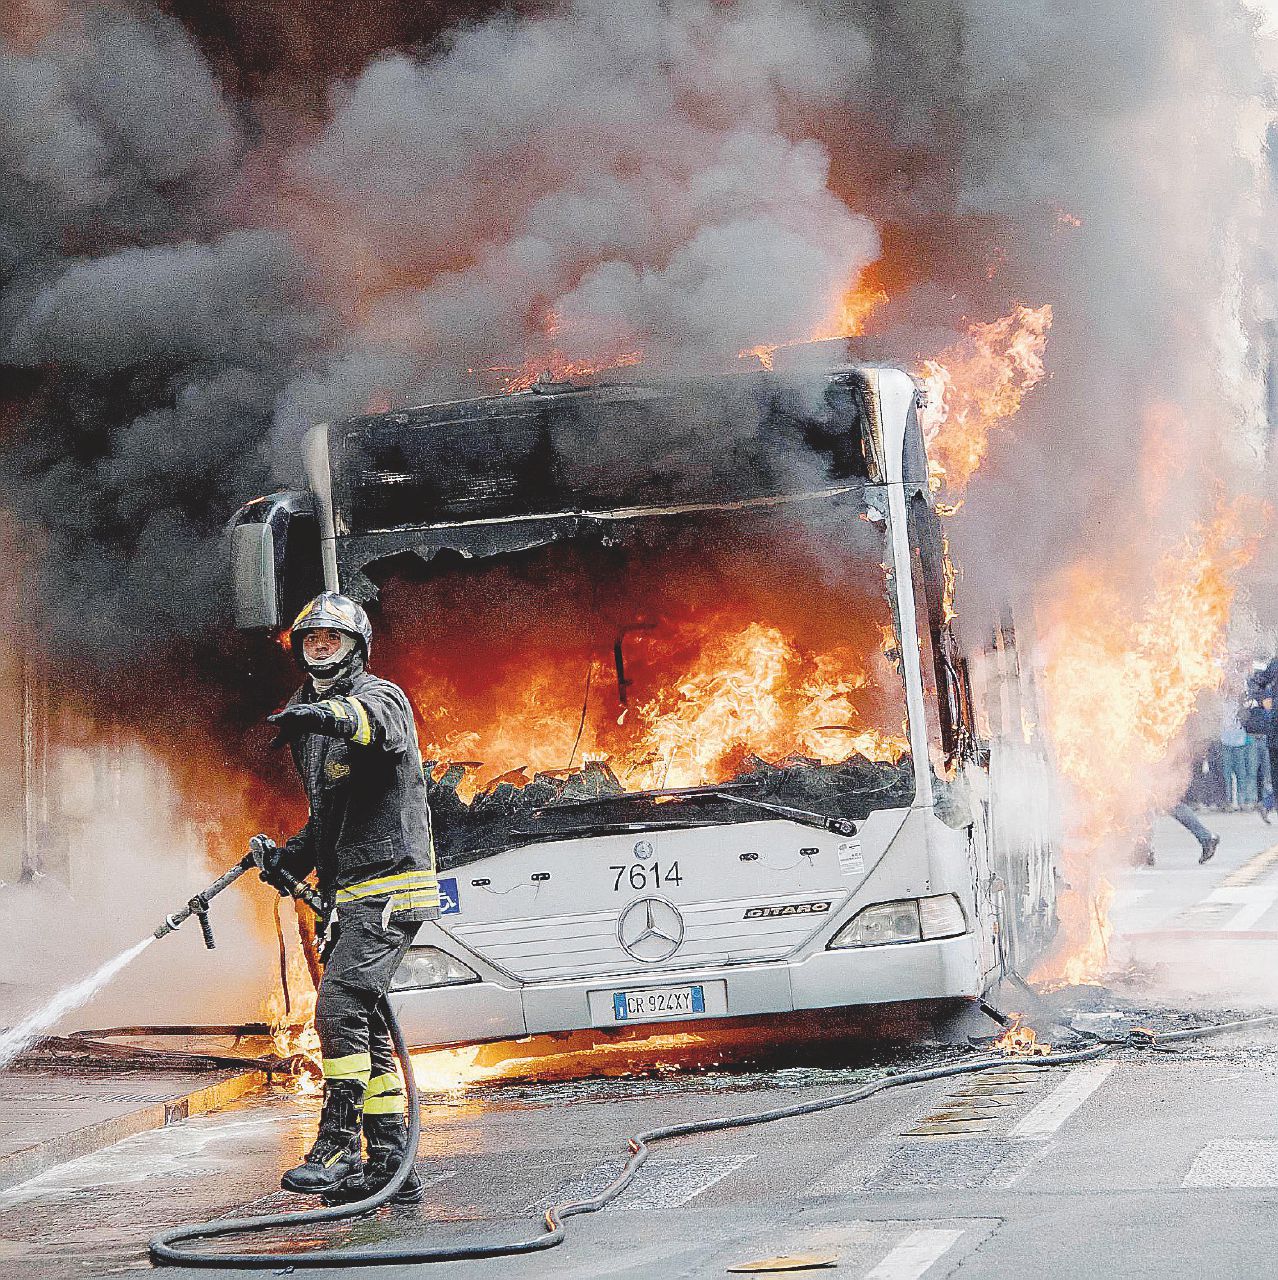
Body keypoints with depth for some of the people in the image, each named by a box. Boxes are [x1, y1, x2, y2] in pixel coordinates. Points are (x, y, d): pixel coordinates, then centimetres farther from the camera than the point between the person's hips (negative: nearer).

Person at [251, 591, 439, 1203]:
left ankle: (336, 1150, -20)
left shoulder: (381, 696, -6)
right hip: (347, 895, 9)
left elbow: (376, 720, -33)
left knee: (340, 1006, -19)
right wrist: (290, 856, 11)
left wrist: (330, 714, -54)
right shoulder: (310, 721, 21)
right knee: (363, 1026, 7)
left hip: (388, 884, -9)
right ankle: (390, 1164, 10)